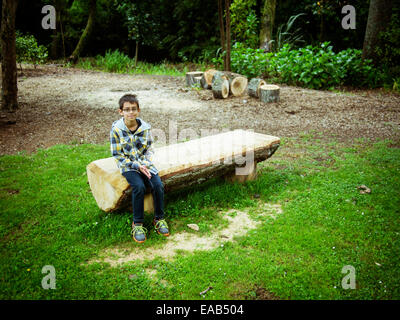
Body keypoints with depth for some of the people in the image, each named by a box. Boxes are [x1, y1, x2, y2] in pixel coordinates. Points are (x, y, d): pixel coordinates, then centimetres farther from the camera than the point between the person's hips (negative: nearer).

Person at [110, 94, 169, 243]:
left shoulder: (145, 127, -3)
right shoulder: (116, 129, -11)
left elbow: (150, 149, 6)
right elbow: (117, 155, -8)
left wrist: (145, 164, -12)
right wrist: (136, 166, -16)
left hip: (145, 163, 3)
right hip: (128, 165, -3)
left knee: (158, 185, -20)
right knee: (139, 186, -28)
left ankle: (159, 218, 1)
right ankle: (137, 223, -11)